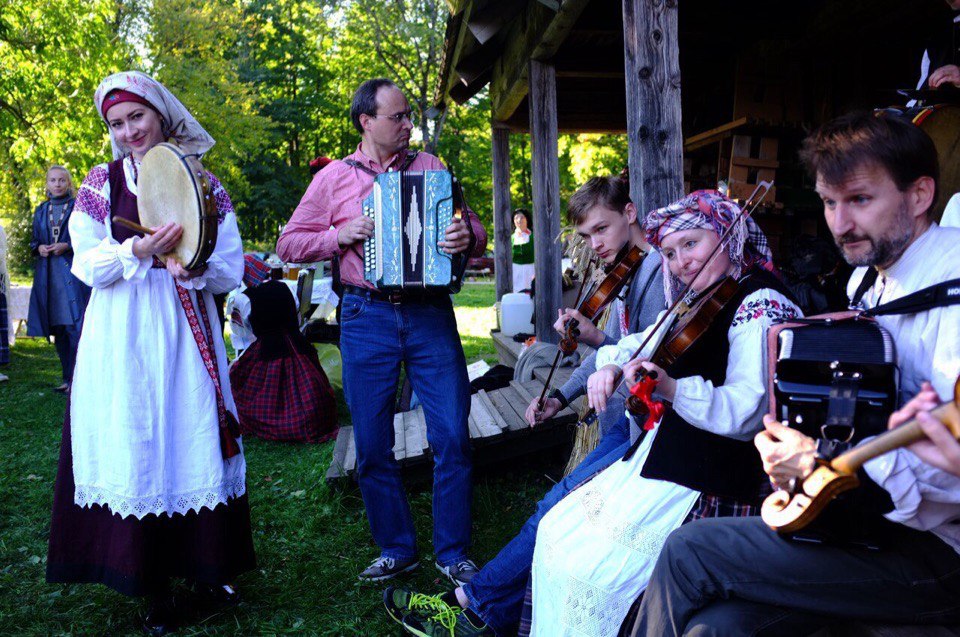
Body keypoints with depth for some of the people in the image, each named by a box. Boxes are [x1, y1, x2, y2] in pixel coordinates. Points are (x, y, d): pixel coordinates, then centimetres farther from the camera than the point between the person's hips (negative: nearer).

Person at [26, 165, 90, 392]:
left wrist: (67, 246, -14)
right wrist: (39, 248, -1)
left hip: (73, 271, -5)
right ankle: (68, 378, 15)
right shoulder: (41, 211, 17)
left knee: (75, 327, -12)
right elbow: (34, 241, 21)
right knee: (57, 328, 6)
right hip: (47, 274, 5)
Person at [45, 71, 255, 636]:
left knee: (193, 439, 3)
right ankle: (156, 588, 11)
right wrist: (136, 252, -17)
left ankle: (208, 567, 18)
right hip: (123, 337, 0)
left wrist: (190, 268, -18)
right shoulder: (102, 182, 8)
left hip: (184, 334, 0)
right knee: (134, 448, -1)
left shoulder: (202, 183, 6)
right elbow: (87, 264, 1)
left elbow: (231, 270, 2)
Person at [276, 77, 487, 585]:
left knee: (452, 437, -2)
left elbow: (474, 229, 10)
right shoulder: (333, 178, 8)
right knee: (373, 446, 6)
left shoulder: (430, 167, 10)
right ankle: (396, 549, 24)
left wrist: (469, 236, -14)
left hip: (430, 314, 0)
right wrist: (341, 235, -8)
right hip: (367, 319, 0)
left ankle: (453, 553, 15)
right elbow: (289, 243, 9)